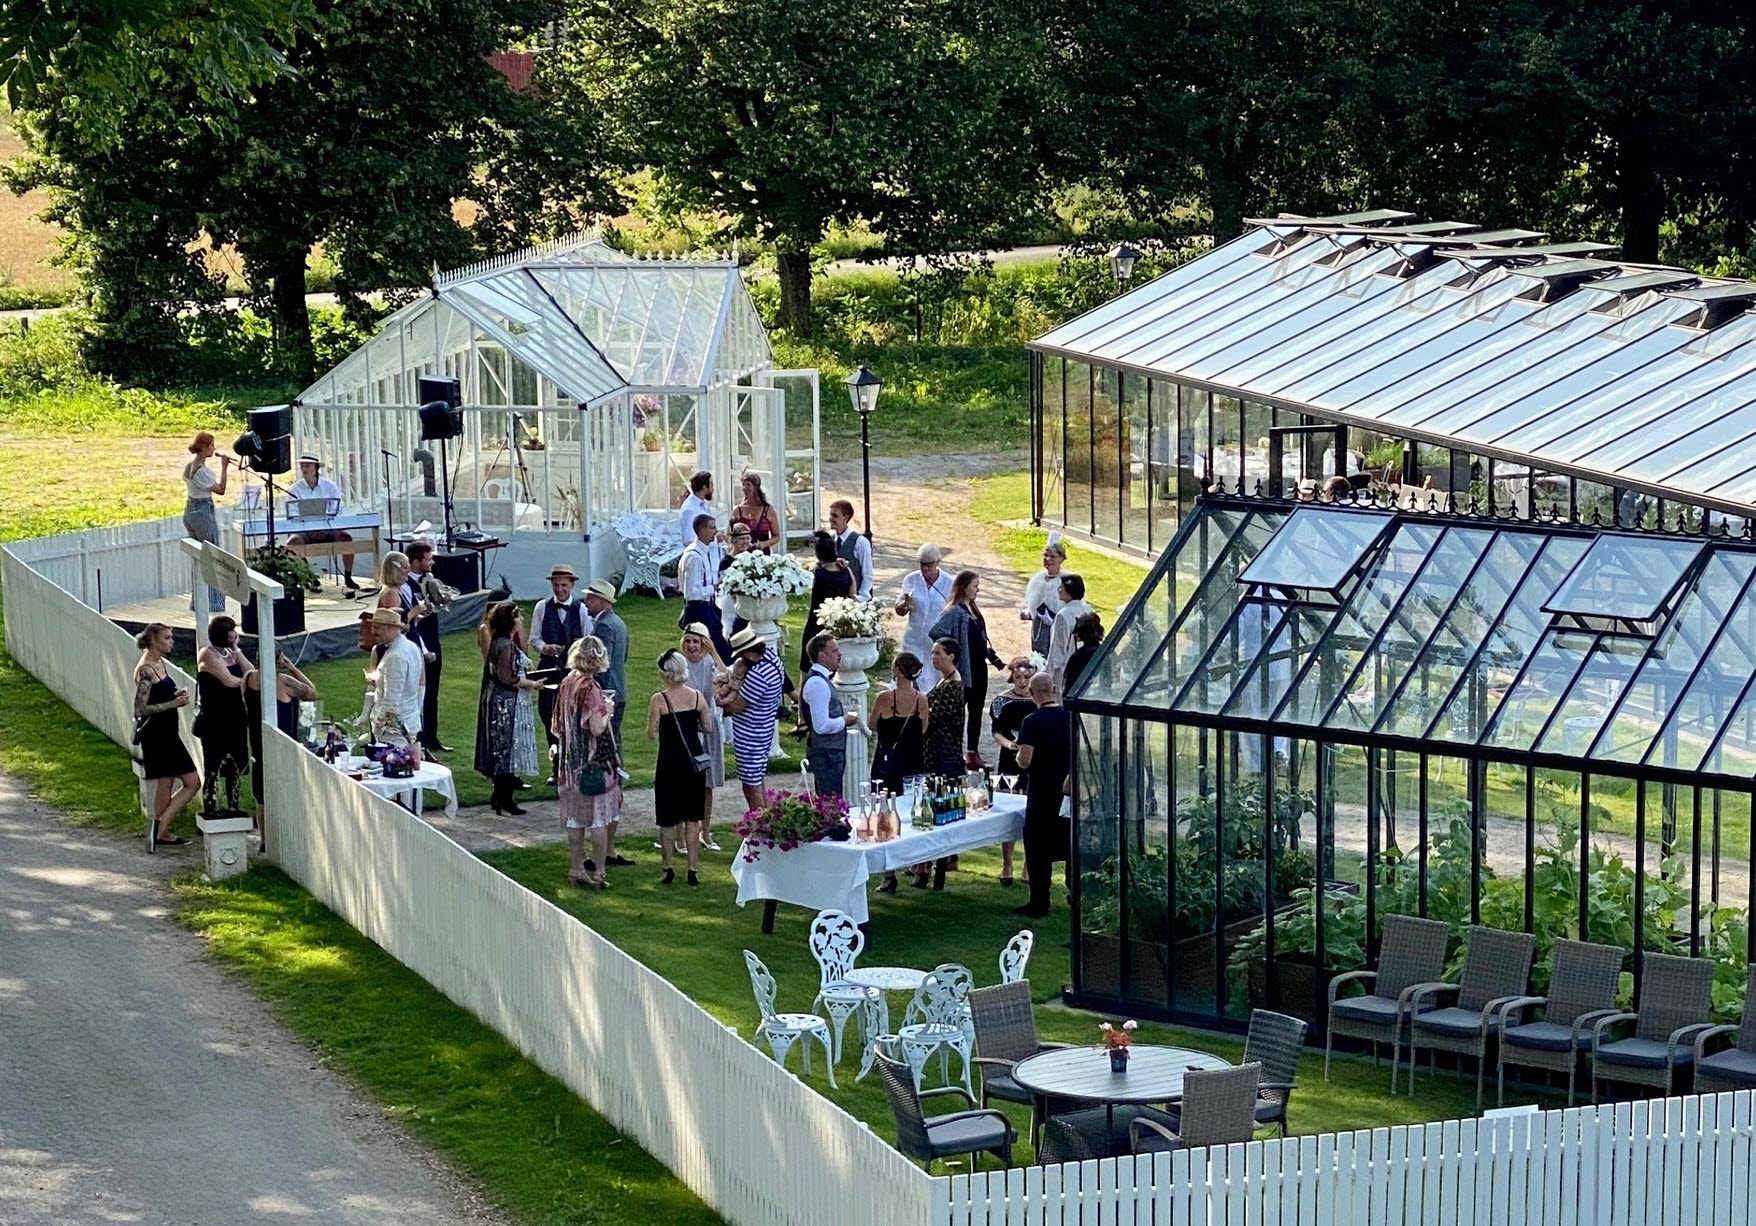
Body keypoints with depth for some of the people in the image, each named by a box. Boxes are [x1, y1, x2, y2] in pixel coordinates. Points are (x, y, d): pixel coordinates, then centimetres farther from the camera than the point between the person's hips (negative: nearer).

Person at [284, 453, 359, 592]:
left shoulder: (330, 486, 4)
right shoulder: (294, 489, 1)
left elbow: (336, 512, -2)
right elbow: (292, 517, -7)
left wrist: (324, 529, -21)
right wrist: (311, 531, -22)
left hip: (327, 530, 1)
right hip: (304, 532, -1)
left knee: (345, 538, -25)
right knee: (292, 542, -31)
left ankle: (347, 578, -13)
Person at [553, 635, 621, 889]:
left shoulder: (567, 683, 2)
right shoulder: (590, 688, -19)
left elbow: (558, 725, 10)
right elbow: (597, 728, -24)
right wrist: (607, 711, -5)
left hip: (570, 761, 7)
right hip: (593, 761, -7)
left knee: (575, 818, 14)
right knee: (599, 819, 2)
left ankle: (576, 868, 20)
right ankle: (598, 873, 4)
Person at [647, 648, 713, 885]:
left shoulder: (659, 700, -14)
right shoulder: (697, 696, -4)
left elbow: (651, 735, -13)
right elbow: (707, 727, 2)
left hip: (670, 763, -3)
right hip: (694, 761, 3)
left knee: (667, 820, 10)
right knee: (692, 818, 10)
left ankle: (667, 868, 13)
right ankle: (692, 870, 9)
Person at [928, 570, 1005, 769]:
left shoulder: (973, 609, 11)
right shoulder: (954, 611, -17)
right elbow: (935, 631, -30)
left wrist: (996, 660, 18)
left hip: (979, 666, 9)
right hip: (964, 669, -9)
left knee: (976, 710, 13)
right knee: (960, 711, 0)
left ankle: (974, 752, 22)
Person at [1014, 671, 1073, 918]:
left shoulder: (1033, 721, -15)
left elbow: (1025, 761, -18)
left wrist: (1018, 756, 3)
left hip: (1041, 792, -5)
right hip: (1068, 791, 5)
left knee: (1037, 847, 2)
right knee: (1069, 842, 16)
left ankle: (1039, 904, 1)